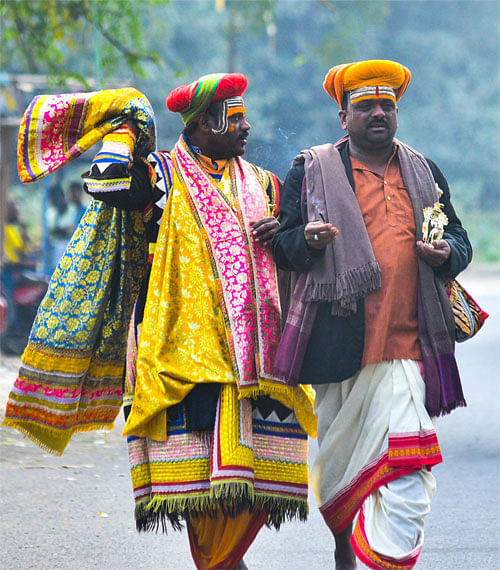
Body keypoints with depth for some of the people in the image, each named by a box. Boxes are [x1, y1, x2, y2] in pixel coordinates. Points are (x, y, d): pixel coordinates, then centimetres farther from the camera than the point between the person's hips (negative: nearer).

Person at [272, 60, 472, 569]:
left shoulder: (424, 173, 17)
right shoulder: (311, 170, 8)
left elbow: (460, 240, 21)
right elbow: (281, 246, 6)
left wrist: (446, 254, -2)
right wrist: (308, 240, -17)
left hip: (408, 341, 1)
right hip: (338, 340, -1)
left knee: (406, 468, -13)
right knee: (339, 450, 8)